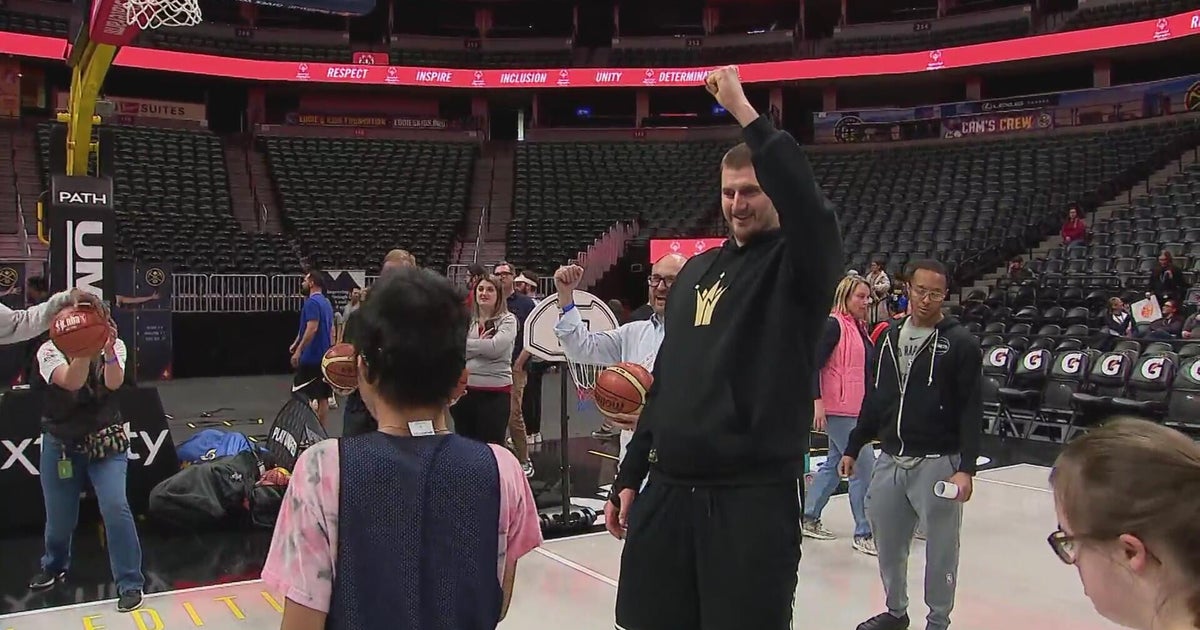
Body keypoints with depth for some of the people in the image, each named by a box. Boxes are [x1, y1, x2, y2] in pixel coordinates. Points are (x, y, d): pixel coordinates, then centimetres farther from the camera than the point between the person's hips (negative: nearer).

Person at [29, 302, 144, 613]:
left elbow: (114, 382, -24)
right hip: (61, 445, 1)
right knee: (59, 517, 10)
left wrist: (108, 351, -40)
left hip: (106, 442, 0)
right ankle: (54, 566, 44)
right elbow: (72, 382, -30)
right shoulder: (50, 350, -12)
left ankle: (130, 584, -5)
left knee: (115, 508, -16)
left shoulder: (114, 346, -7)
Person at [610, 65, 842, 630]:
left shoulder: (800, 265, -4)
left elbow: (808, 203, -29)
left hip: (754, 496, -6)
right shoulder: (695, 271, 14)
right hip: (667, 491, 6)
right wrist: (630, 477, 15)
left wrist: (744, 111, -26)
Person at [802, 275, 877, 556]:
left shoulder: (859, 327, 14)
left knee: (835, 464, 16)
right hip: (838, 409, -9)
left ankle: (809, 519, 28)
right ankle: (864, 534, 3)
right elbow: (813, 362, -18)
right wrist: (817, 401, -23)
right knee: (864, 468, -7)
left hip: (855, 409, 10)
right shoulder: (834, 325, -13)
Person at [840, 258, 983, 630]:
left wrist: (966, 468, -17)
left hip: (937, 464, -5)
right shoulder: (889, 339, 10)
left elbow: (972, 411, -10)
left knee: (940, 548, 5)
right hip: (889, 460, 5)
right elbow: (874, 400, 17)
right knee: (887, 541, 14)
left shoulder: (961, 343, -6)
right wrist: (853, 448, 17)